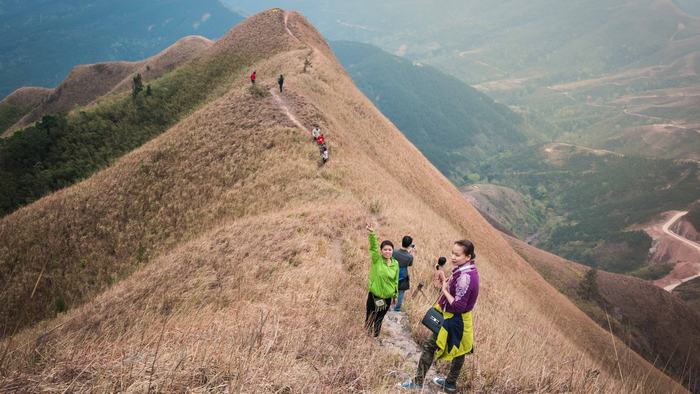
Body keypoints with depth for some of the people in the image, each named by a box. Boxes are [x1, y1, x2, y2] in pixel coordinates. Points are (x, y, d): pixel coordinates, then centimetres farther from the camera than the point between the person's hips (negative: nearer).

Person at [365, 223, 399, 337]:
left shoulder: (395, 264, -2)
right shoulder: (376, 259, -12)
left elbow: (396, 281, 8)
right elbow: (373, 247, -30)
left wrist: (395, 295, 14)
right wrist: (372, 233, -47)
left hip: (387, 297, 3)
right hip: (374, 295, -3)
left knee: (379, 319, 18)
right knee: (370, 318, 10)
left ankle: (375, 337, 37)